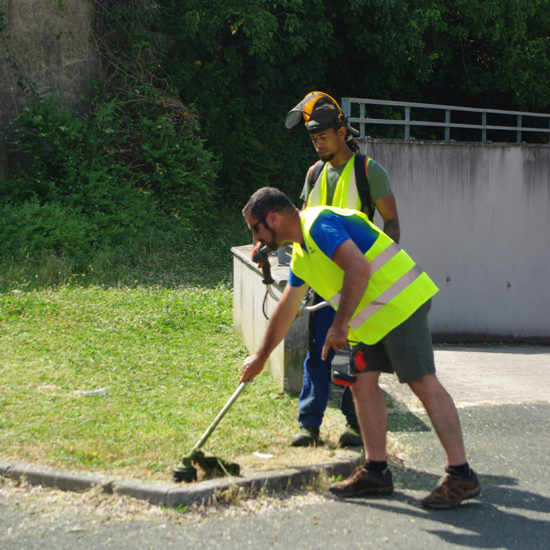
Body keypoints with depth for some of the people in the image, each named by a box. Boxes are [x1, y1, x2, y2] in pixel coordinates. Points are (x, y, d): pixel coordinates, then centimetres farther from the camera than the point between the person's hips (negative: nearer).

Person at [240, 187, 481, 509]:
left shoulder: (319, 224, -13)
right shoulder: (301, 252, 20)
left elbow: (358, 267, -26)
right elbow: (286, 310, 31)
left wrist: (340, 325, -21)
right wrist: (261, 357, 39)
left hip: (399, 301, -11)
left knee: (423, 382, -13)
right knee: (364, 381, 8)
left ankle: (461, 476, -13)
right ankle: (376, 472, 13)